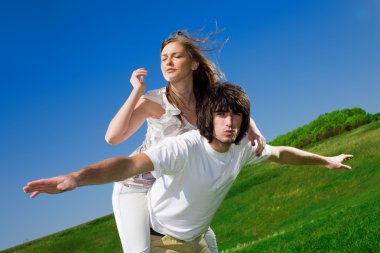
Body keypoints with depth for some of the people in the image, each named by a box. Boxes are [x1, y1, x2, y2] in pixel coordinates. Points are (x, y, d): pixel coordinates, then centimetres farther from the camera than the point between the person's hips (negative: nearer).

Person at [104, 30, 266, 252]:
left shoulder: (207, 101, -5)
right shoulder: (154, 101, -19)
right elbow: (112, 137, -28)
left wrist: (253, 131, -13)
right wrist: (137, 92, -28)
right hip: (134, 186, -6)